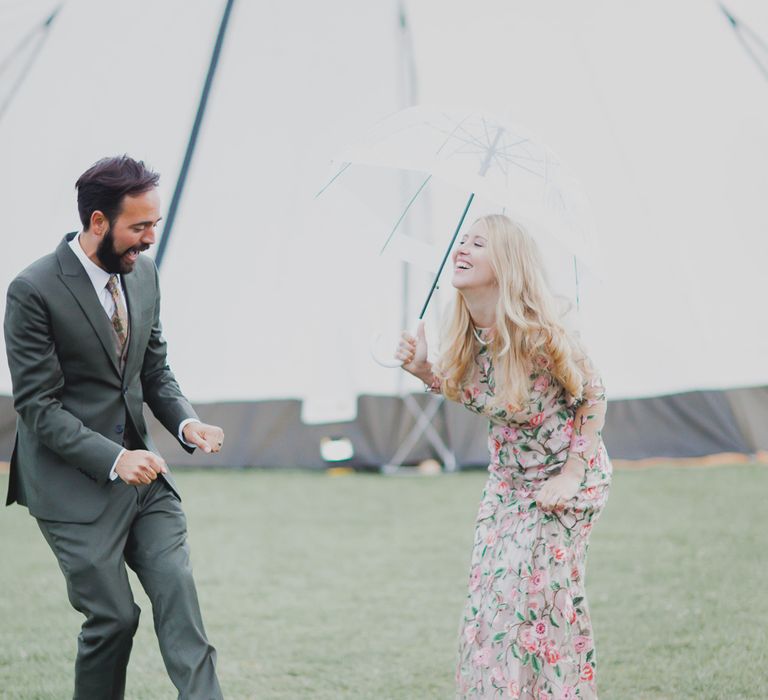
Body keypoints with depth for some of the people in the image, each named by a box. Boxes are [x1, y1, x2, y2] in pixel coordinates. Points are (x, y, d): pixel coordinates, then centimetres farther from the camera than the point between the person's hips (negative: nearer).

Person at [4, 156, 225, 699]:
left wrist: (185, 422, -5)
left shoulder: (143, 273, 5)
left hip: (138, 465, 6)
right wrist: (113, 460, -25)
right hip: (74, 481, -6)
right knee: (113, 616, -4)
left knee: (178, 593, -6)